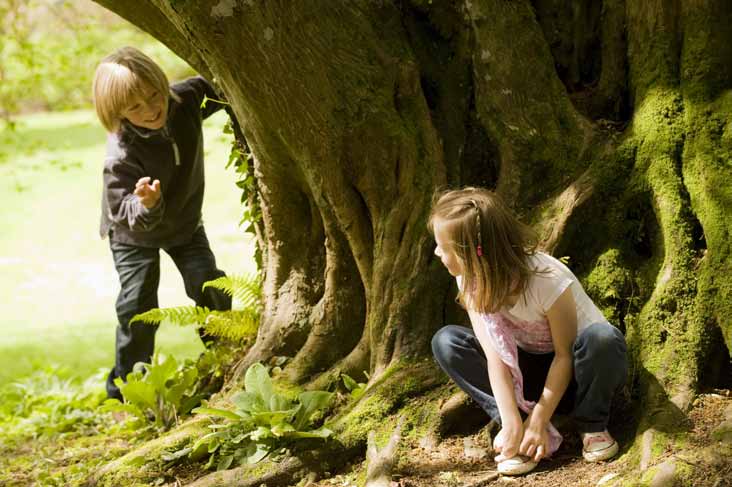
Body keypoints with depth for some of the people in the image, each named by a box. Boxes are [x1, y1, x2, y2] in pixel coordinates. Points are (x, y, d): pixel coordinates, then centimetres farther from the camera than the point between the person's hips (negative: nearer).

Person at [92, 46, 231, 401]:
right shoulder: (122, 154, -38)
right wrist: (145, 205, -57)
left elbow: (218, 88, 2)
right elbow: (126, 215, -37)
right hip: (134, 230, -4)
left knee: (209, 287, -3)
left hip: (185, 222, 4)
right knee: (138, 306, -10)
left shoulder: (186, 100, -23)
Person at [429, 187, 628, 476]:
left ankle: (592, 427, -12)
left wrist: (538, 422, -25)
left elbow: (565, 354, -23)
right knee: (445, 341, -17)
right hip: (529, 370, 5)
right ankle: (523, 433, -21)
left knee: (601, 338, -39)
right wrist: (512, 424, -31)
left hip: (572, 372, -5)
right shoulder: (472, 278, -17)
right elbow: (495, 355, -22)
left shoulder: (548, 279, -31)